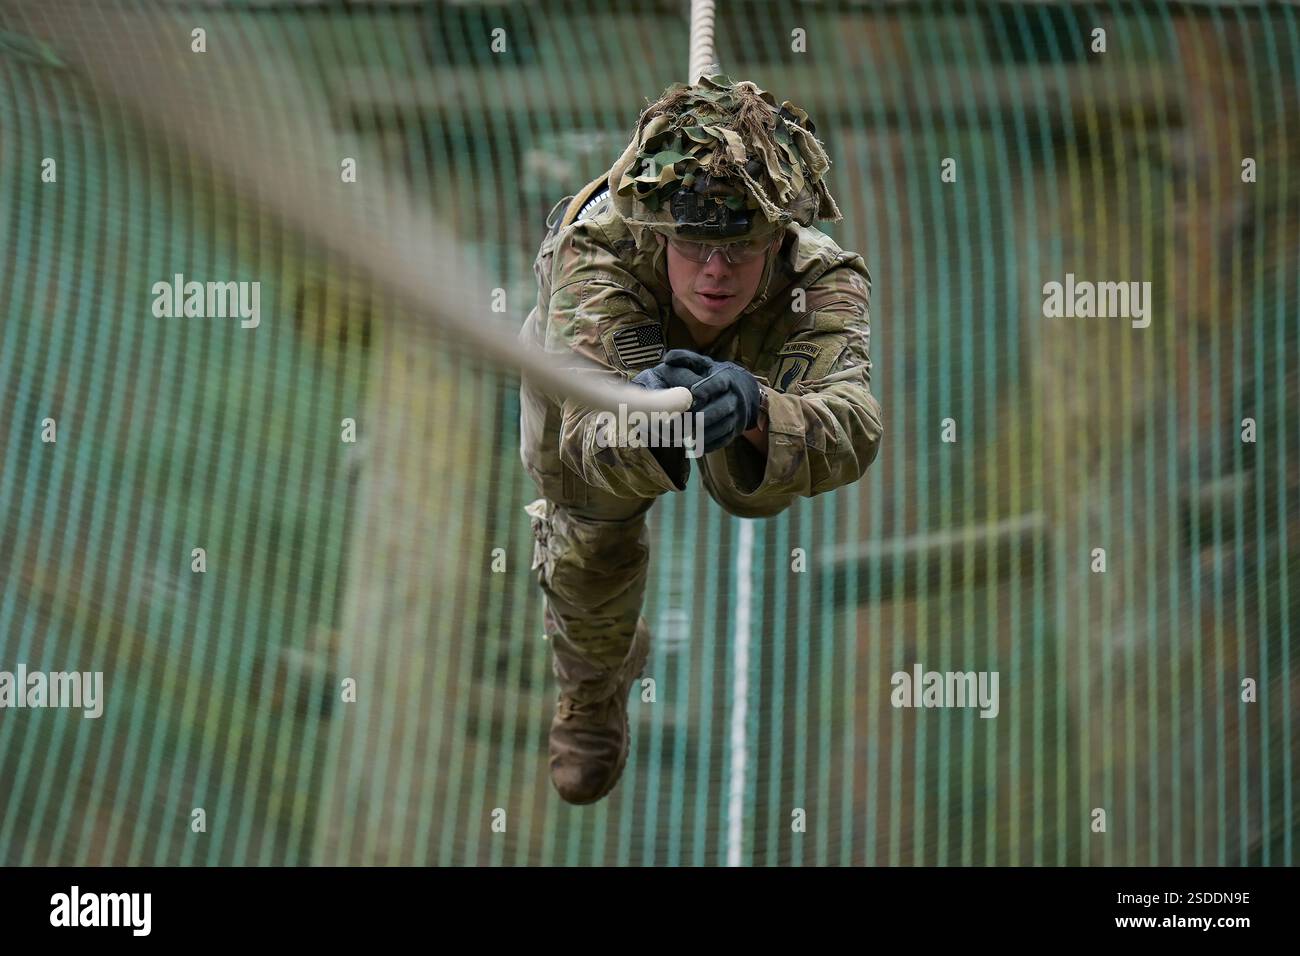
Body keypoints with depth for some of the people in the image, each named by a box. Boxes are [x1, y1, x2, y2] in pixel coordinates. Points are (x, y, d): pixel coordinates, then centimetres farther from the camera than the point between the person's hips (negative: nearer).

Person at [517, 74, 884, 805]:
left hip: (751, 361, 2)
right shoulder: (601, 254, -49)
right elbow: (590, 433, -61)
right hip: (585, 361, -2)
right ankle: (592, 692, 24)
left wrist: (755, 409, -84)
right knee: (590, 540, -8)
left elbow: (854, 428, -63)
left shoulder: (822, 282, -45)